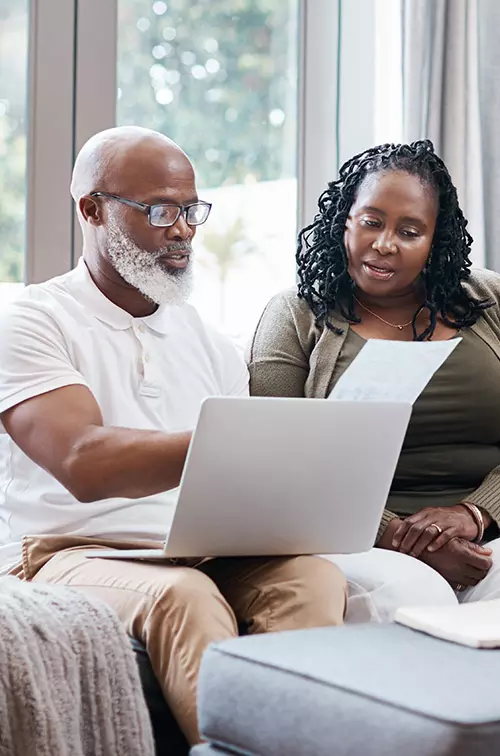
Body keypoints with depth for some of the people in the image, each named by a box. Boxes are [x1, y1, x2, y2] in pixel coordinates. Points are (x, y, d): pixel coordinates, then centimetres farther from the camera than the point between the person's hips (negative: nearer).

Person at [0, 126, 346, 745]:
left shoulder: (205, 340, 20)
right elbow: (84, 465, -19)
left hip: (203, 556, 5)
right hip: (68, 553, -5)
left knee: (310, 573, -27)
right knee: (182, 594, -37)